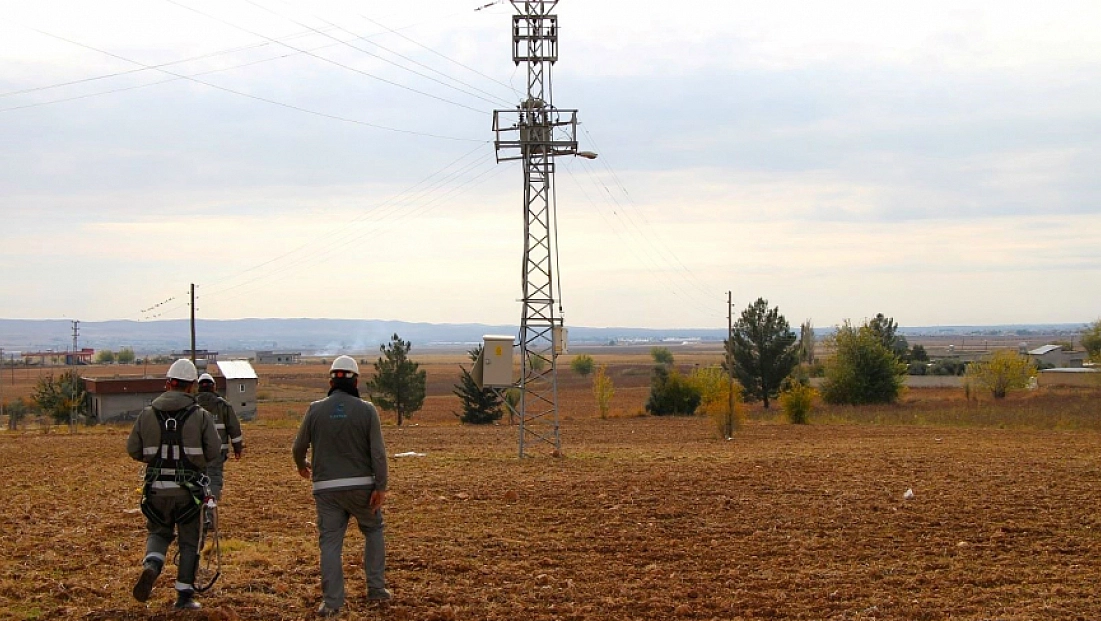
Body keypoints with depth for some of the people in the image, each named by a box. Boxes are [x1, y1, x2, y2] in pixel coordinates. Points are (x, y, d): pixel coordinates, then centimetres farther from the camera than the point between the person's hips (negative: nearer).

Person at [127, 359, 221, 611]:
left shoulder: (148, 414, -1)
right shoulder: (200, 415, -6)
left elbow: (133, 450, 1)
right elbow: (214, 450, -8)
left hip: (157, 486, 2)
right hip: (189, 488, -2)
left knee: (159, 532, 22)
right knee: (188, 542, 11)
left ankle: (151, 566, -7)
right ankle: (184, 595, 14)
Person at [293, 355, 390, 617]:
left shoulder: (316, 409, -1)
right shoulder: (366, 410, -5)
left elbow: (299, 447, 7)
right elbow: (378, 452, -9)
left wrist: (302, 466, 28)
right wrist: (381, 487, -5)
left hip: (326, 488, 1)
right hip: (361, 485, 0)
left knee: (330, 542, 5)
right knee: (373, 530, 21)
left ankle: (332, 602, 2)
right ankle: (376, 588, 19)